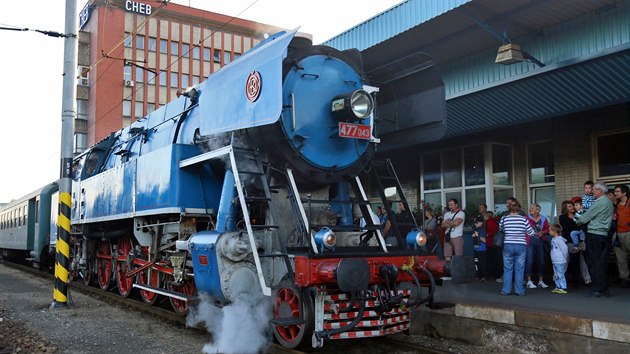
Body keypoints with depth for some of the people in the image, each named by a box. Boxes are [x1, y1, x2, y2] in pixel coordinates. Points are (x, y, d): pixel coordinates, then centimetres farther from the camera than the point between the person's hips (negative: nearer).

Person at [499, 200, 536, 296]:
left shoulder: (504, 219, -3)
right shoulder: (524, 219, -4)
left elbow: (500, 229, 14)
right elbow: (530, 233, 6)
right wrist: (536, 233, 27)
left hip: (508, 246, 0)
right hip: (521, 246, 0)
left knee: (507, 269, 8)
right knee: (519, 269, 7)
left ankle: (506, 290, 11)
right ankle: (519, 291, 10)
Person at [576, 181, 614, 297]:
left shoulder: (599, 203, -14)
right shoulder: (609, 202, 15)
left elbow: (586, 216, -8)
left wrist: (578, 222, 10)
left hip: (594, 235, -8)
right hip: (604, 234, 8)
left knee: (594, 263, -3)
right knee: (602, 263, 10)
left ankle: (597, 289, -1)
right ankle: (604, 289, 13)